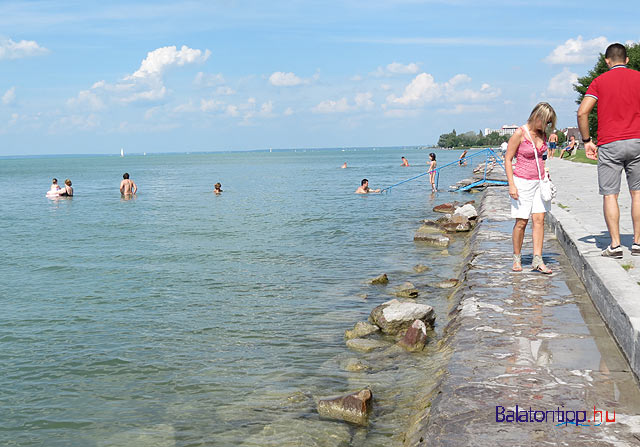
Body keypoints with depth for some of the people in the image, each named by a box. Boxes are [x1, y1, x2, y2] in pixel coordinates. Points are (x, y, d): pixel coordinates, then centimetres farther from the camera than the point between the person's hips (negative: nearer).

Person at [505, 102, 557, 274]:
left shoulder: (542, 134, 7)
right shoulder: (520, 133, -12)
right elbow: (508, 160, -9)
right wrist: (511, 185, -14)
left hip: (539, 181, 6)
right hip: (522, 182, -6)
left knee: (539, 219, -2)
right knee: (521, 222, -1)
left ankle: (537, 260, -2)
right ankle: (517, 258, 14)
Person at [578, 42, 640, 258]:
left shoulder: (600, 81, 3)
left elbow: (582, 112, -7)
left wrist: (586, 140, 2)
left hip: (609, 145, -2)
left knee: (610, 194, 2)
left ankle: (615, 245, -2)